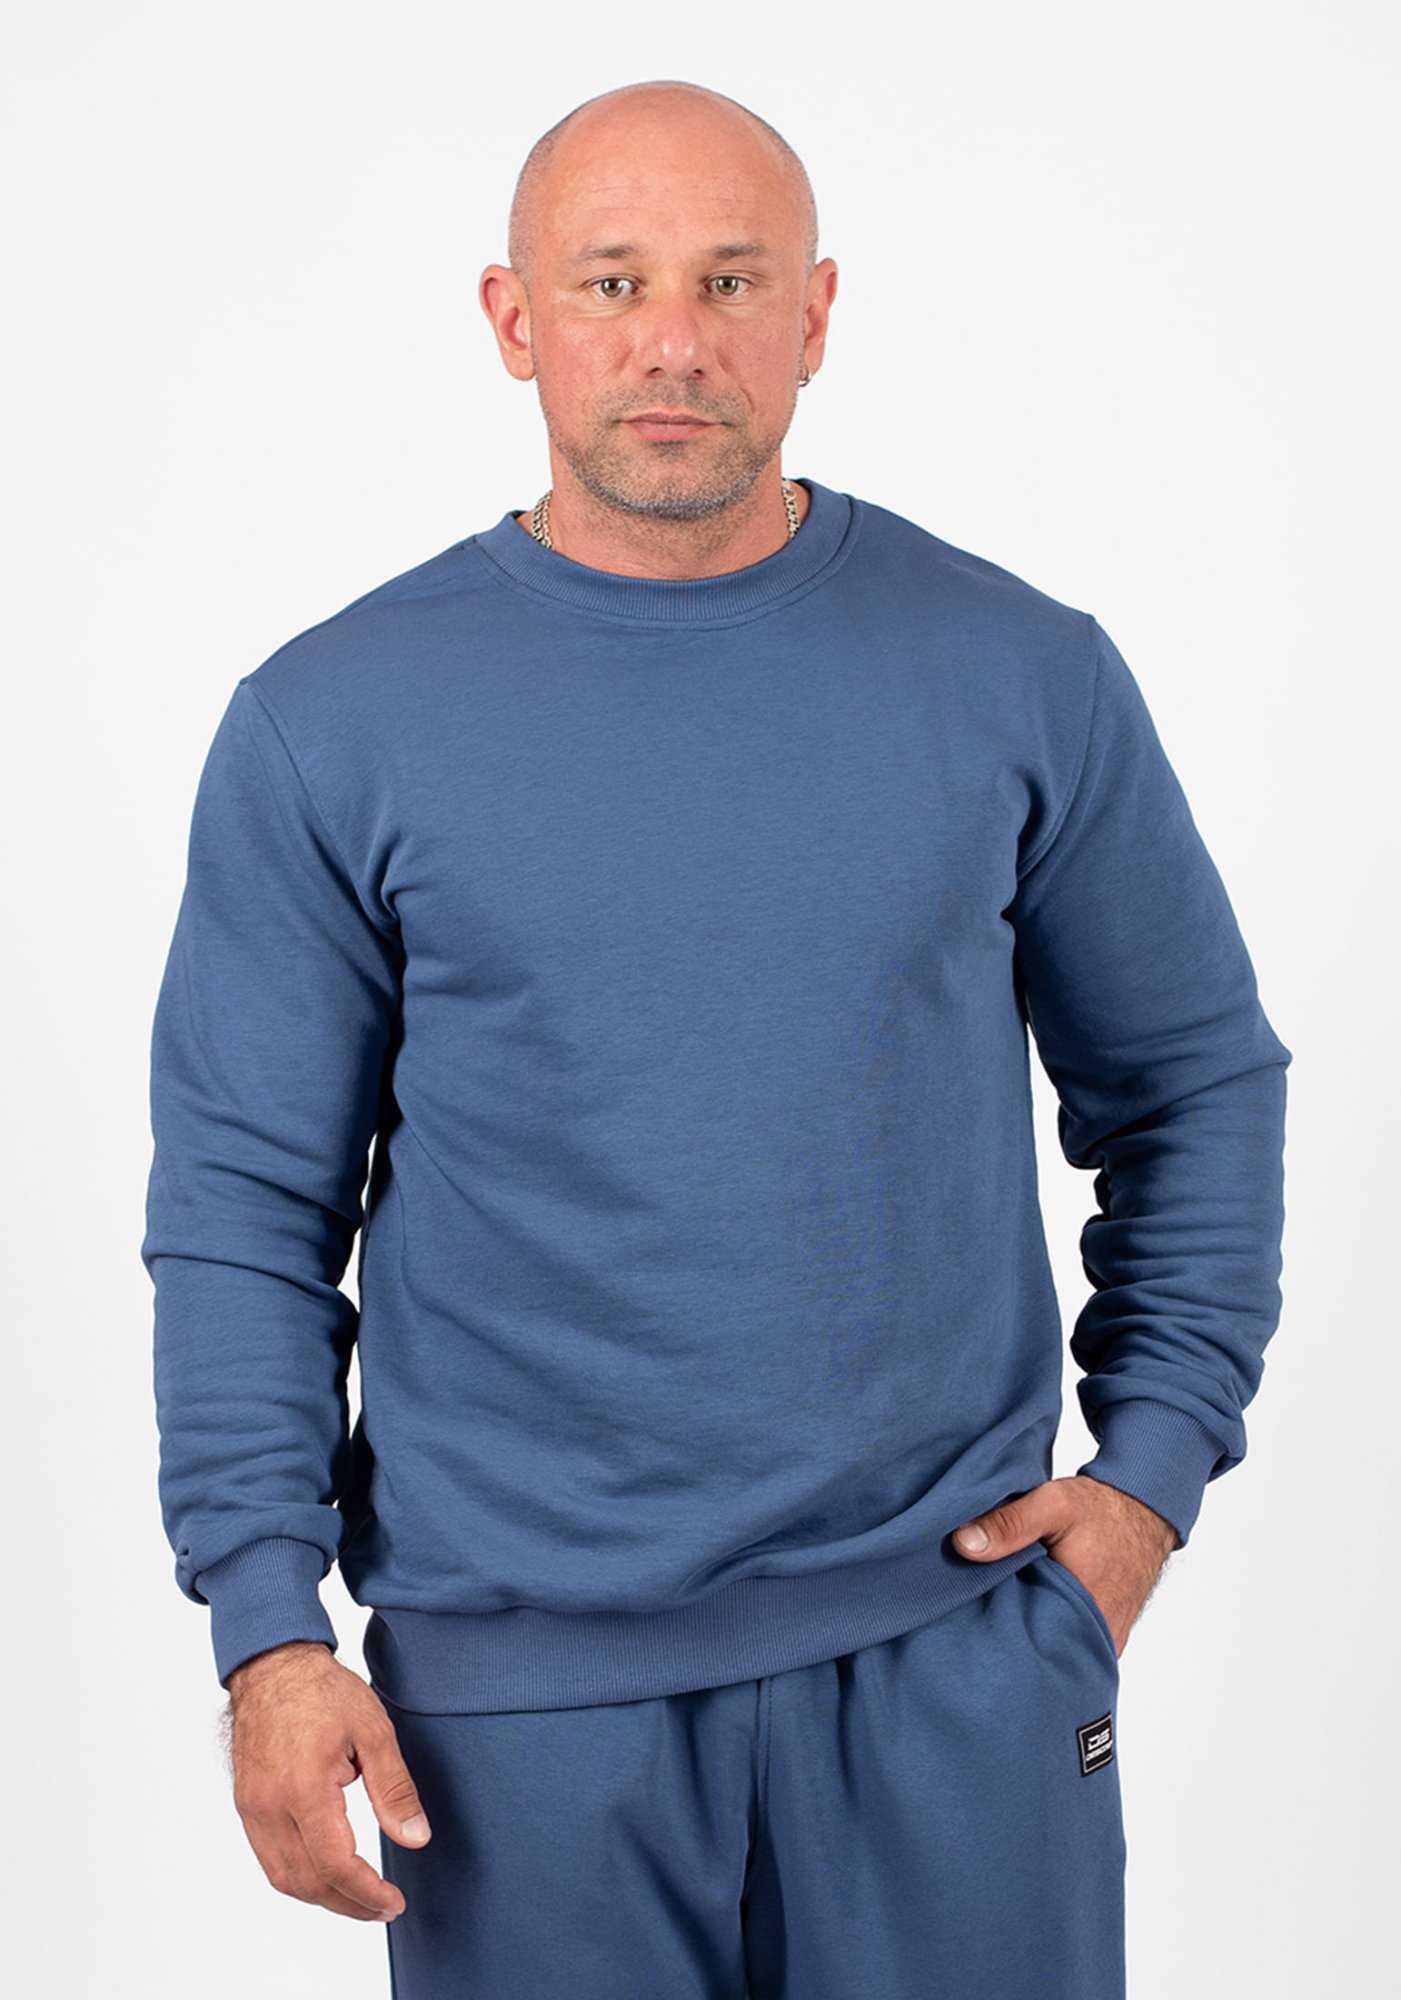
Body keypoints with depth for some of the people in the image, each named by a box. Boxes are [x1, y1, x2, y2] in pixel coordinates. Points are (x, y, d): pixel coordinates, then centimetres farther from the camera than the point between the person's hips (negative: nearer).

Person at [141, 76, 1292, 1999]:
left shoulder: (1025, 676, -1)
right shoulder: (331, 725, -3)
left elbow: (1198, 1081, 9)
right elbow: (244, 1206, -1)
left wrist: (1155, 1465, 1)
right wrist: (268, 1627, -6)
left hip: (956, 1642, 1)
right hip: (518, 1686, 0)